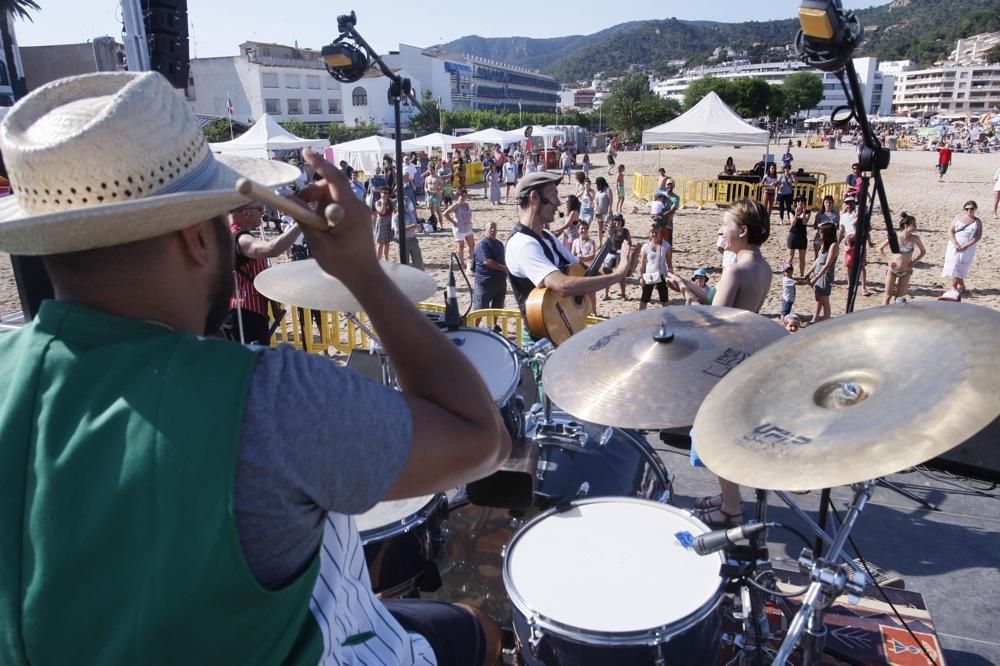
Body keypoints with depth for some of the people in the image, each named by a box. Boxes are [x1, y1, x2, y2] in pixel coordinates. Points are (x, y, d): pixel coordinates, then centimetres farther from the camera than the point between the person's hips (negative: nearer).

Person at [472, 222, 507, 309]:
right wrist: (504, 268, -20)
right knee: (480, 308, -4)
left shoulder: (499, 244, 15)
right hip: (485, 282, -8)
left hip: (500, 281, 8)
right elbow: (487, 261, -21)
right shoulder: (482, 243, -11)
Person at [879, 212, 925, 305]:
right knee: (888, 296, 5)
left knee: (899, 297, 7)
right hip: (892, 270, -2)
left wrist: (914, 261, -4)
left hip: (905, 272, 2)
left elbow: (923, 252, 9)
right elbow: (880, 249, 0)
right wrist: (889, 259, -7)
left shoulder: (915, 238, -7)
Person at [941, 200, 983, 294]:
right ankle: (961, 286, 12)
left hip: (968, 248, -1)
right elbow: (950, 231, -1)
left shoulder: (977, 222, 4)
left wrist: (966, 246, -17)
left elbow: (978, 236, -3)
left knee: (960, 267, -5)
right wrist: (955, 244, -14)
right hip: (954, 246, 1)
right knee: (954, 264, -2)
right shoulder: (958, 218, 6)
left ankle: (954, 286, 7)